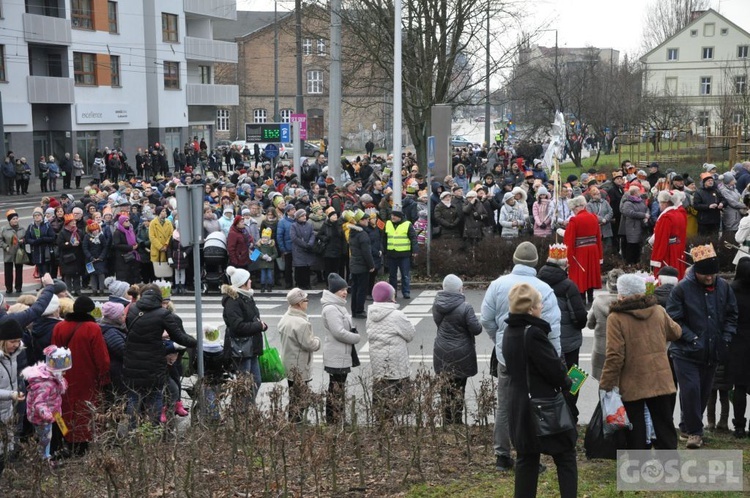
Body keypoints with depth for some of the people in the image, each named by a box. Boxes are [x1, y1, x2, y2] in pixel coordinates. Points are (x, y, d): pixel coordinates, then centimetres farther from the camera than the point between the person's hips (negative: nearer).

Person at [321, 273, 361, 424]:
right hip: (336, 356, -10)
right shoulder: (330, 309, -19)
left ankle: (339, 419, 24)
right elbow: (339, 332, -24)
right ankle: (334, 420, 0)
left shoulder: (338, 306, 13)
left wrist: (354, 333, 5)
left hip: (343, 355, 10)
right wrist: (357, 338, -12)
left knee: (340, 388, 16)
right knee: (336, 389, -5)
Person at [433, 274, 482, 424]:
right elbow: (476, 329, -15)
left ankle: (447, 421, 19)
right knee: (458, 390, 4)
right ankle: (456, 421, 8)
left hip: (441, 353, 5)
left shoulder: (437, 305, -1)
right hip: (460, 355, -5)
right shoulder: (465, 308, -19)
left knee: (446, 389, 12)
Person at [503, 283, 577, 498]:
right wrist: (567, 384, 2)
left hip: (519, 405, 8)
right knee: (565, 456, 5)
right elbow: (554, 369, -19)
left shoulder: (510, 331, 6)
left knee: (526, 457, 15)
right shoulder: (533, 333, -22)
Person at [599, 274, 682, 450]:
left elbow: (615, 356, -18)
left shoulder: (616, 318, -14)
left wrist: (605, 384, -11)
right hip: (660, 381, 4)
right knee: (664, 427, 14)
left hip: (632, 385, -4)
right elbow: (676, 333, 20)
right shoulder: (659, 311, 2)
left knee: (636, 433, 7)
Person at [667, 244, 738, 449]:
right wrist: (693, 339, -17)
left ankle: (689, 426, 29)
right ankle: (694, 430, 2)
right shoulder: (682, 289, -13)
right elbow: (674, 320, -11)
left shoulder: (723, 287, 1)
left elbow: (731, 315, 11)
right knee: (691, 389, -11)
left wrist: (726, 338, -2)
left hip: (712, 353, 5)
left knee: (704, 391, 12)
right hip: (686, 352, -5)